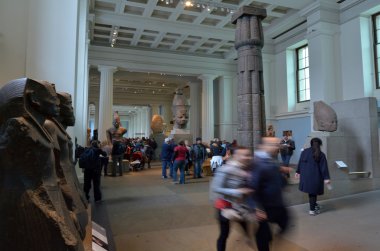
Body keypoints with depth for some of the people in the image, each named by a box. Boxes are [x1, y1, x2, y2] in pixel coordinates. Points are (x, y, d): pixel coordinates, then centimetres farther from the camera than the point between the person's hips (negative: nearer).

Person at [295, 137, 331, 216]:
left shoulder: (305, 151, 3)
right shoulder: (321, 154, -5)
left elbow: (300, 162, 8)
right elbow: (324, 167, -7)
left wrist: (298, 172, 17)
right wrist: (326, 178, -6)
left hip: (305, 175, 3)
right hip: (315, 175, -3)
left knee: (311, 191, 18)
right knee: (313, 192, 5)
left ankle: (314, 205, 32)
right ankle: (312, 210, 10)